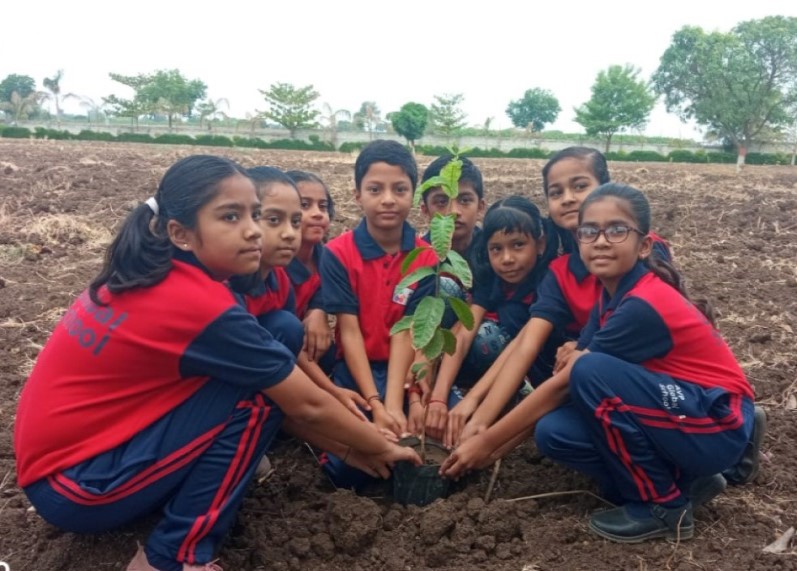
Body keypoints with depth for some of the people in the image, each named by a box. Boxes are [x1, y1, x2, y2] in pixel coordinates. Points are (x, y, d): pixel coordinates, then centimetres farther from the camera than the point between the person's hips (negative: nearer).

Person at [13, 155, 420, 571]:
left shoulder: (147, 275, 2)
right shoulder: (201, 305, -25)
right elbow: (307, 405, -14)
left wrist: (342, 445, 9)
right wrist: (383, 448, 2)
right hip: (76, 486, -7)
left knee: (263, 378, -1)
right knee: (256, 396, -16)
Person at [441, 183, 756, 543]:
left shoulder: (642, 306, -24)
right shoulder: (614, 295, 1)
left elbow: (564, 383, -22)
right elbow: (566, 383, 0)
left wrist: (487, 442, -14)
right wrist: (497, 445, -4)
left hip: (719, 425, -7)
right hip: (678, 411, 8)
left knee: (591, 372, -29)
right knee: (554, 433, -12)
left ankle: (666, 506, -10)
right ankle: (683, 480, 4)